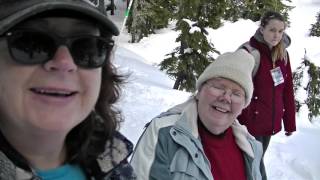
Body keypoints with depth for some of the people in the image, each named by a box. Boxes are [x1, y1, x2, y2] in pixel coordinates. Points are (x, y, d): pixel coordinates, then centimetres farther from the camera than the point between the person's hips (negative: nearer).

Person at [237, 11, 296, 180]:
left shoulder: (283, 54, 5)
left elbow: (287, 90, 9)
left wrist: (290, 122, 9)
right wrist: (240, 123, -17)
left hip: (271, 121, 6)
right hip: (251, 121, -5)